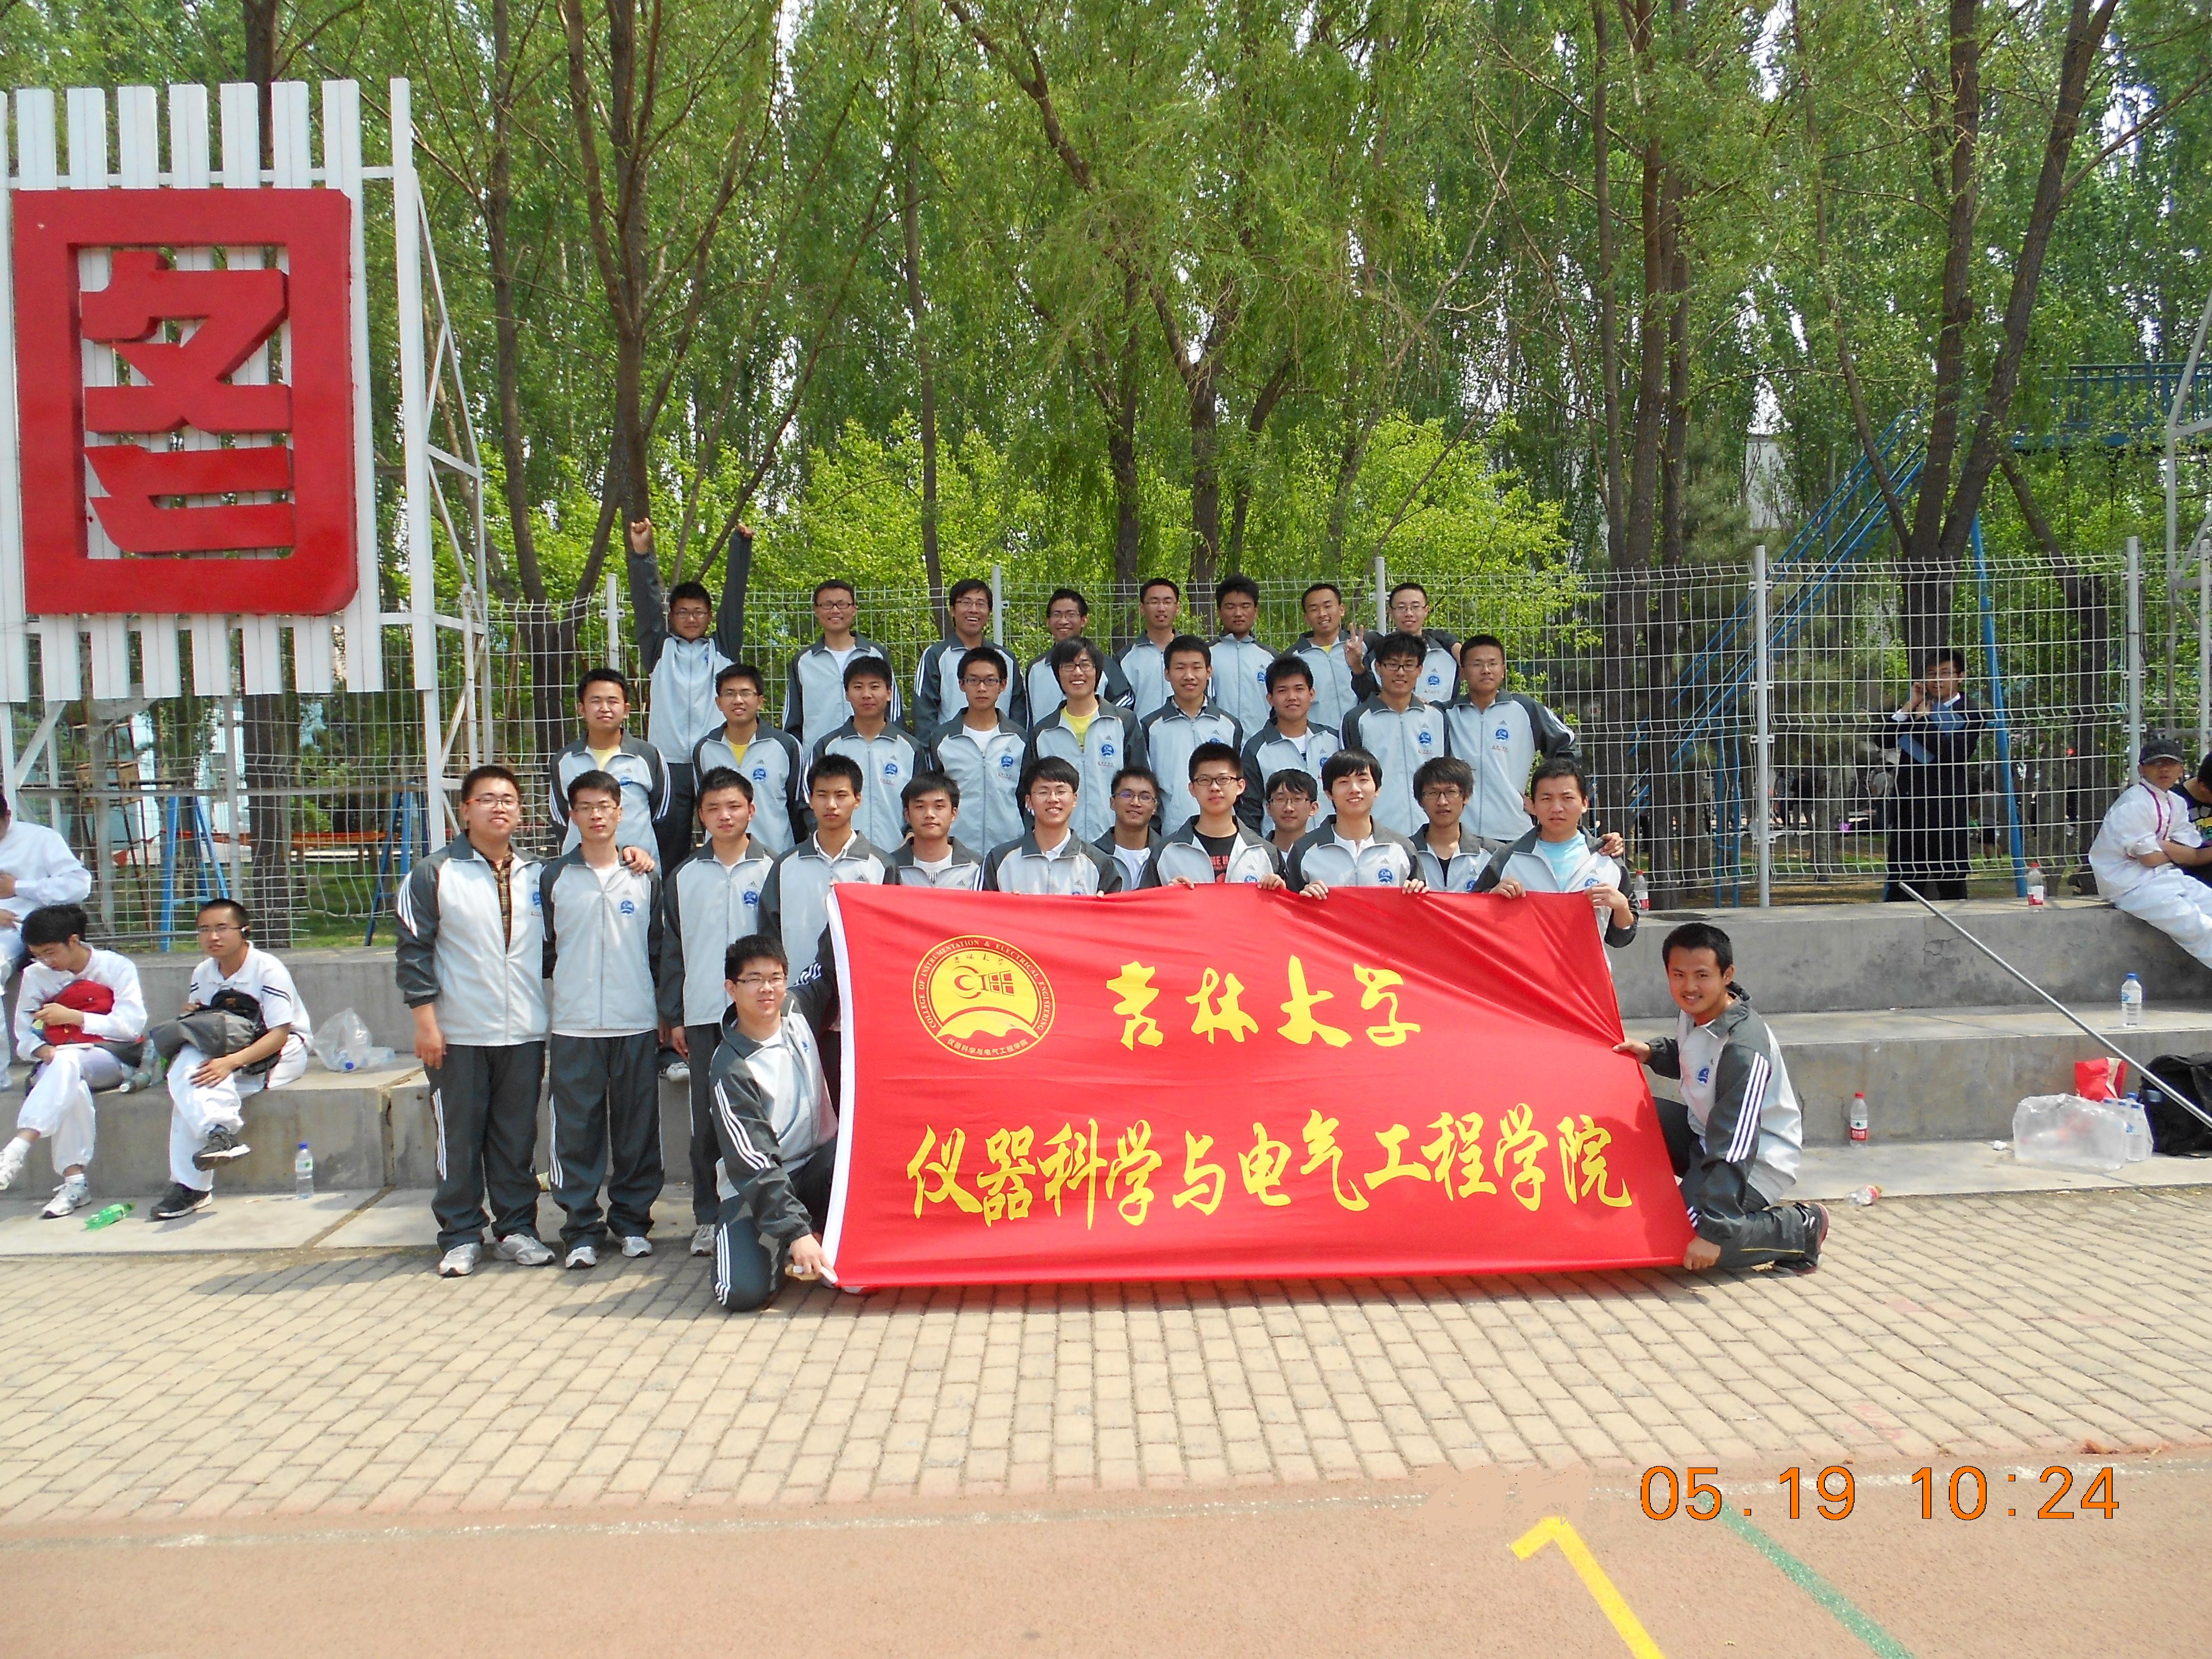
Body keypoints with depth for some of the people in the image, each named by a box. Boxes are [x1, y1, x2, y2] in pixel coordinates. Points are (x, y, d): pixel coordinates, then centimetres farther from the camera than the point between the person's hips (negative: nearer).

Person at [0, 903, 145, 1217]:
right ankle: (74, 1179, -42)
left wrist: (73, 1017, -14)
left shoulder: (116, 967, 1)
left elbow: (132, 1025, -8)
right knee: (70, 1087, -37)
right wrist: (43, 1050, -14)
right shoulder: (35, 976, 10)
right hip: (58, 1064, 2)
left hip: (113, 1059, -2)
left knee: (68, 1062, -38)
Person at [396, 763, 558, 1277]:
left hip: (524, 1034, 3)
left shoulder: (537, 875, 10)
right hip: (457, 1036, -3)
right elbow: (413, 950, -4)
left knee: (518, 1137, 8)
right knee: (459, 1138, 3)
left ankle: (517, 1229, 18)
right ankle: (461, 1236, 14)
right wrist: (426, 1019, -8)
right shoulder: (435, 874, -1)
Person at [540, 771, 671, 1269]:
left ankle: (632, 1220, 17)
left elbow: (662, 949, 8)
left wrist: (668, 1012, 5)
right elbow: (542, 948, 8)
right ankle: (581, 1230, 9)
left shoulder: (645, 878, 6)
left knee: (637, 1126, 5)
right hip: (572, 1025, 0)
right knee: (576, 1129, 1)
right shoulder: (554, 878, 6)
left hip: (637, 1022, 0)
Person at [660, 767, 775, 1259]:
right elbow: (672, 949, 11)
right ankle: (707, 1216, 13)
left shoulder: (772, 870, 3)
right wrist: (674, 1016, 7)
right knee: (706, 1121, 4)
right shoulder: (684, 877, 10)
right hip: (703, 1014, 2)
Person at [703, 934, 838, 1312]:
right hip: (752, 1189, -4)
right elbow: (753, 1165, -22)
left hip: (817, 1167, 4)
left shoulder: (800, 1008, -4)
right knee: (744, 1293, -26)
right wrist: (796, 1231, -30)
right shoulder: (731, 1068, -19)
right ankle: (786, 1251, 8)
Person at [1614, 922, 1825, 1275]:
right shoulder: (1693, 1012, -5)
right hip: (1704, 1133, 9)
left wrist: (1712, 1231, -35)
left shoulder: (1745, 1048, -30)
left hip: (1757, 1159, -9)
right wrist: (1651, 1053, 0)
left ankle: (1802, 1228, -4)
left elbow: (1734, 1148, -33)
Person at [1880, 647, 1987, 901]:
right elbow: (1885, 741, 6)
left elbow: (1952, 752, -17)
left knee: (1951, 882, 1)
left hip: (1946, 810, -5)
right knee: (1902, 879, 6)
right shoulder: (1920, 707, 15)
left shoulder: (1971, 715, -1)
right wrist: (1909, 707, -1)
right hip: (1907, 807, 5)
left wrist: (1925, 720, -8)